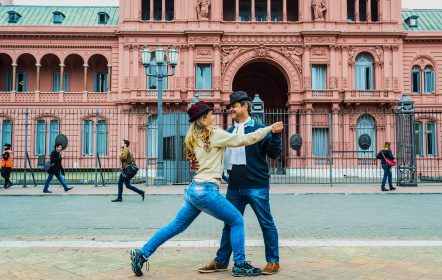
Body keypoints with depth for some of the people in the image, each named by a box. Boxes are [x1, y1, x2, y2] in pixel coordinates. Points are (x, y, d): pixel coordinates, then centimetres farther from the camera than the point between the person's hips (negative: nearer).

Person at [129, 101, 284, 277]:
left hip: (193, 189, 8)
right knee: (237, 221, 6)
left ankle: (142, 254, 18)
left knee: (176, 226, 17)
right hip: (206, 190, -8)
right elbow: (244, 140, -8)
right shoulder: (214, 134, -7)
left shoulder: (194, 138, 16)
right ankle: (240, 265, 11)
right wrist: (269, 128, -2)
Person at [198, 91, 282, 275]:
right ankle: (221, 262, 23)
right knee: (229, 224, 12)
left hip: (257, 187, -5)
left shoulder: (259, 129, -4)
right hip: (234, 188, 6)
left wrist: (275, 135, -23)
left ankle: (273, 261, 19)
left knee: (266, 224, 5)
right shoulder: (228, 132, 12)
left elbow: (274, 153, -8)